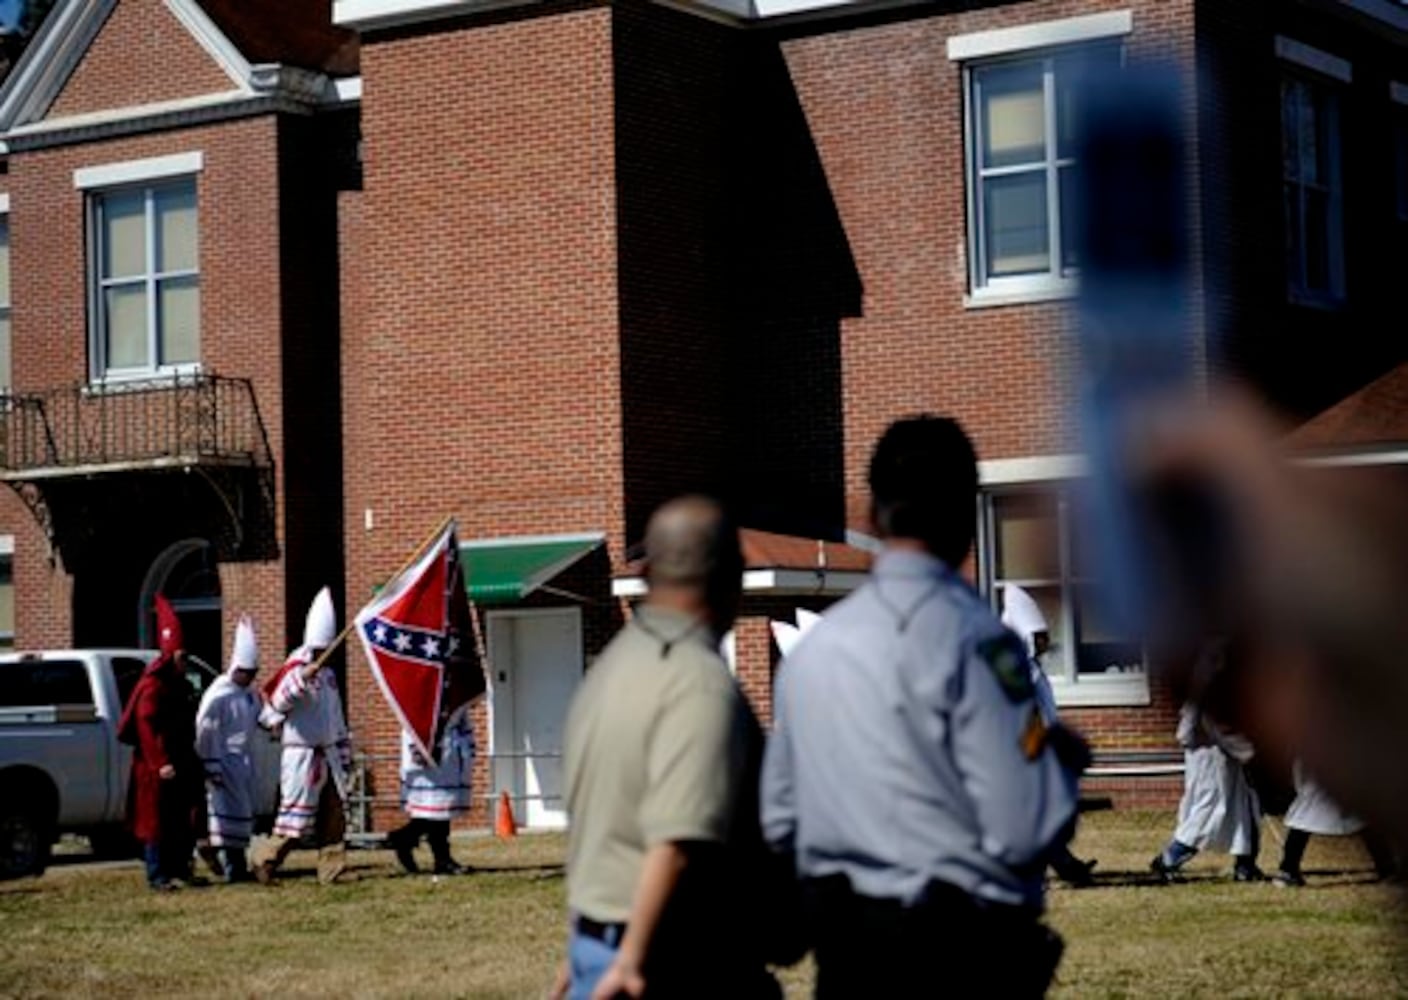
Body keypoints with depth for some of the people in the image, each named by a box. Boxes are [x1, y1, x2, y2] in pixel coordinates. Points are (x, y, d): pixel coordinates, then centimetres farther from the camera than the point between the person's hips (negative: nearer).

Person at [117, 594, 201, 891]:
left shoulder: (178, 686, 16)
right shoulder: (153, 687, -13)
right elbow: (147, 727, -19)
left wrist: (190, 761, 20)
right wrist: (160, 763, -24)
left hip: (179, 764, 9)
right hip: (158, 768, -9)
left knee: (181, 819, 13)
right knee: (158, 819, -5)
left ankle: (179, 871, 21)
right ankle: (158, 875, -1)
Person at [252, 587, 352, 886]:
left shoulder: (328, 675, 14)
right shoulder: (295, 670, -9)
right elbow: (278, 701, -26)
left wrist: (344, 754, 21)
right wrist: (301, 678, -38)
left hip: (327, 756, 7)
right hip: (301, 756, -7)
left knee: (333, 817, 3)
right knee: (295, 817, -5)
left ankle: (331, 869, 6)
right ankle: (264, 862, 8)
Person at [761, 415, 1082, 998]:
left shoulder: (810, 649, 7)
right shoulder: (971, 639, -14)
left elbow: (779, 823, 12)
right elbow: (1023, 832, -18)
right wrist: (1064, 755, 0)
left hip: (842, 949, 7)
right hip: (960, 950, -7)